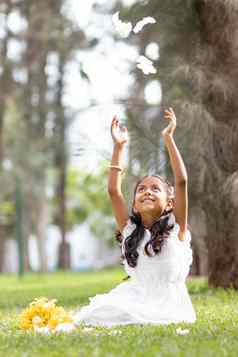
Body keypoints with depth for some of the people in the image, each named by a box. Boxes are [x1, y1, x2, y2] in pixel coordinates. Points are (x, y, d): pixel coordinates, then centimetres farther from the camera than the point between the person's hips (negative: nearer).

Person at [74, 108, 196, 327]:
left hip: (169, 305, -4)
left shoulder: (176, 227, 1)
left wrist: (168, 138, -11)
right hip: (137, 299, 4)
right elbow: (114, 190, 3)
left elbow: (181, 181, -9)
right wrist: (119, 146, 2)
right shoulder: (130, 229, 10)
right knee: (98, 313, -19)